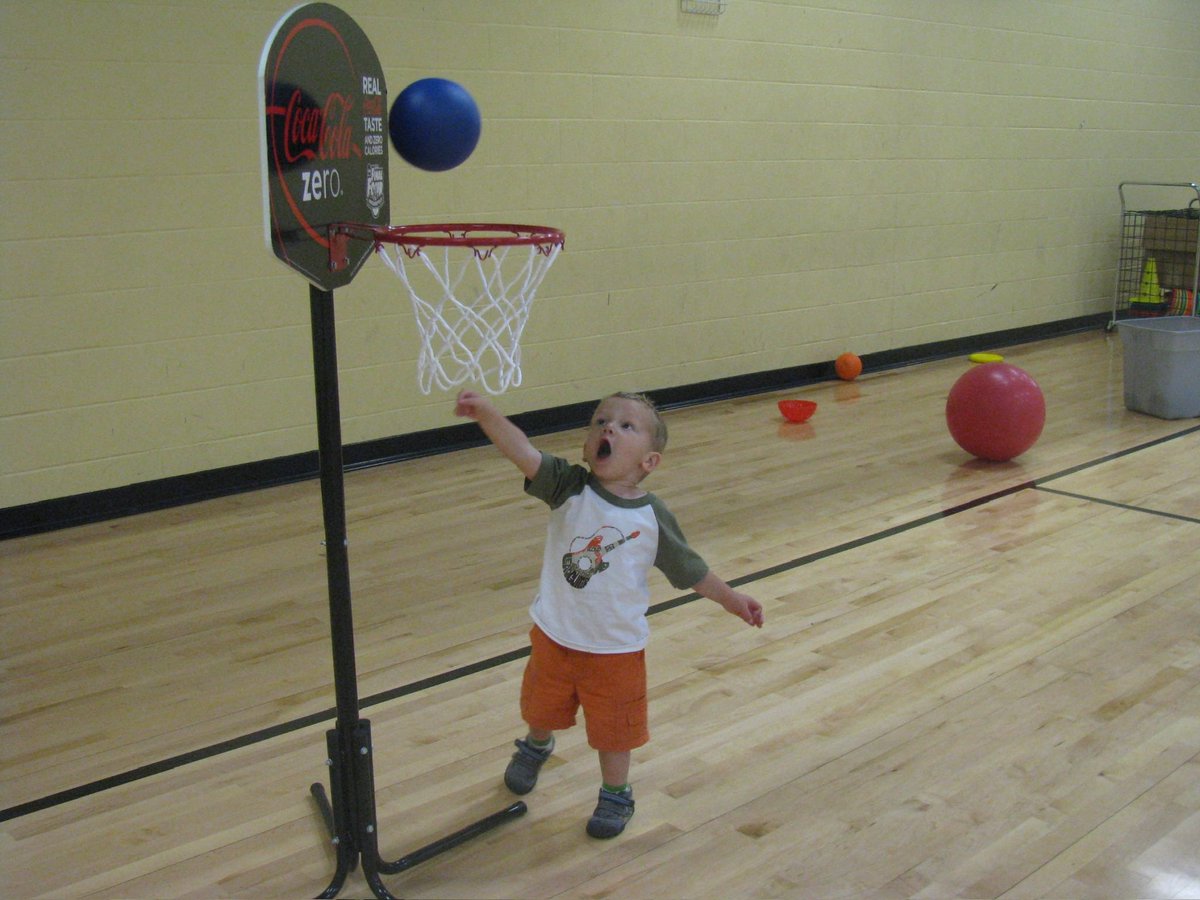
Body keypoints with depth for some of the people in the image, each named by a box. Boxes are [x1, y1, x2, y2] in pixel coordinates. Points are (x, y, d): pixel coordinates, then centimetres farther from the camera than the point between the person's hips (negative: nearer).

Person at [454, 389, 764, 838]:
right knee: (542, 708, 27)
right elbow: (525, 453, -35)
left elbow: (691, 570, -1)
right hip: (554, 635, 2)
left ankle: (616, 794, 41)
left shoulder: (654, 518, -15)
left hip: (617, 647, -2)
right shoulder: (570, 488, -18)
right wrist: (486, 413, -50)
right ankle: (536, 747, 60)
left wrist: (731, 599, 2)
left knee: (613, 728, 15)